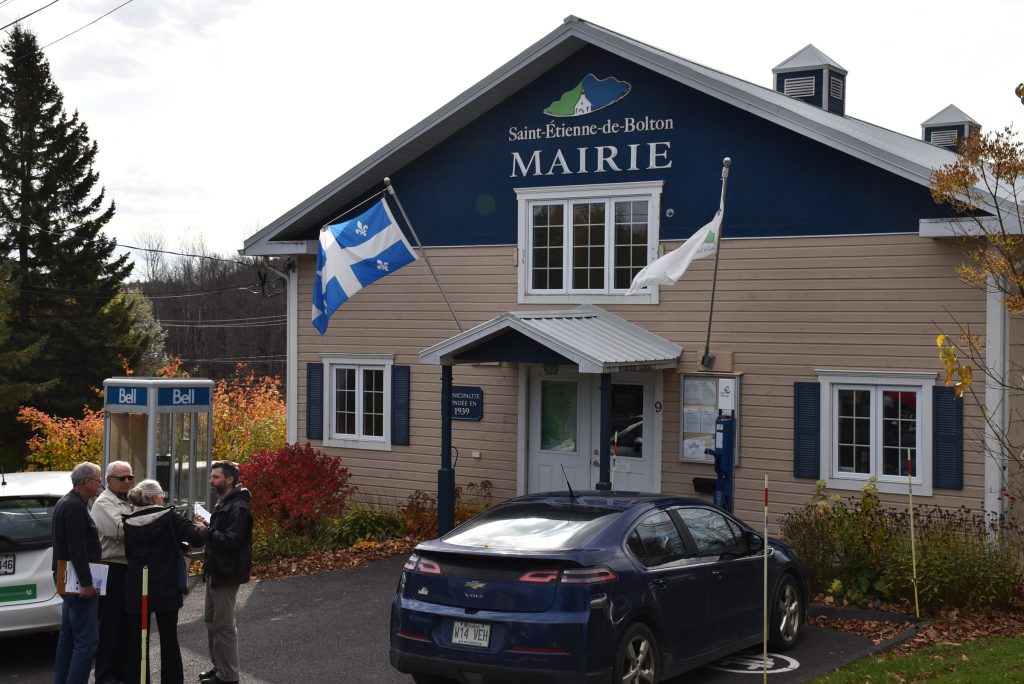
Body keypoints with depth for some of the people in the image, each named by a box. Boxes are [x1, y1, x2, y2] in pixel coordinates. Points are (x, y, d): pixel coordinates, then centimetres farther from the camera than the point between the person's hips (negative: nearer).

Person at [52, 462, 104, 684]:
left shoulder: (67, 503, 17)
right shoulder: (75, 507, -17)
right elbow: (77, 549, -24)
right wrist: (86, 582, -24)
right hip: (78, 578, -11)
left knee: (68, 638, 16)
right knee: (86, 641, -12)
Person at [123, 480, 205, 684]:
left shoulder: (129, 523, 1)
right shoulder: (170, 518, -8)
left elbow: (128, 553, 7)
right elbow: (196, 539, -13)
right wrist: (201, 528, 7)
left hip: (136, 589, 2)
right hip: (166, 589, -2)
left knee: (137, 640, 9)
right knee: (169, 639, 7)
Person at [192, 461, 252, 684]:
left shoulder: (238, 507, -18)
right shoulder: (223, 504, 16)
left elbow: (231, 541, -26)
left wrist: (206, 531, -19)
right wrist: (205, 527, 2)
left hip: (227, 574, -11)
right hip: (215, 571, 11)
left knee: (223, 625, -4)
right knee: (211, 621, 18)